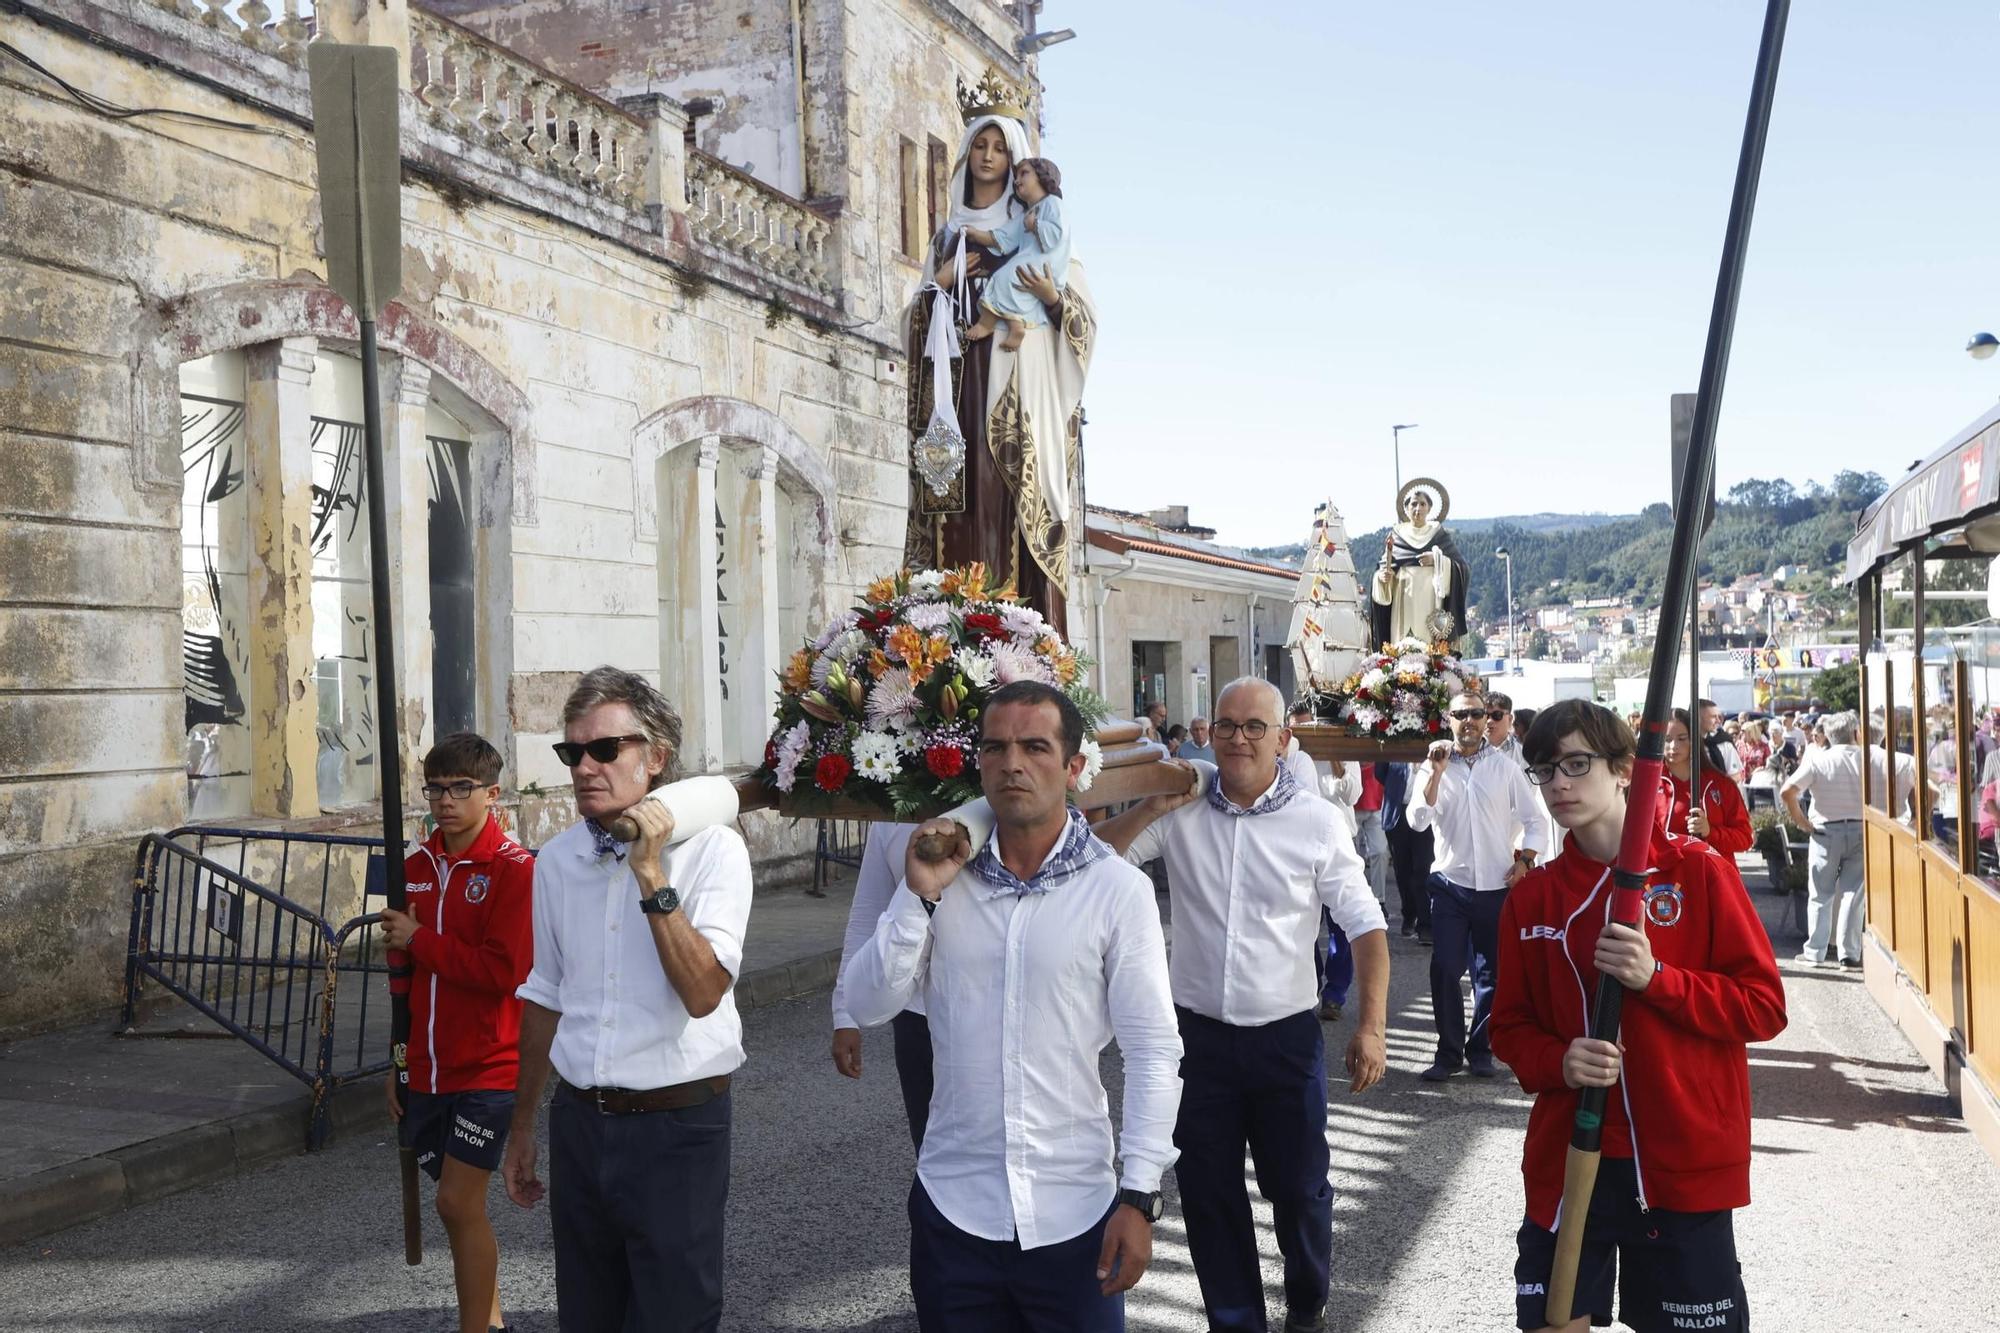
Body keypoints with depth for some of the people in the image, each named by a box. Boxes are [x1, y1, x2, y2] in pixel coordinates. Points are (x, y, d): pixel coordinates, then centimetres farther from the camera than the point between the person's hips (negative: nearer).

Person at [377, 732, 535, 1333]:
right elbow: (402, 974, 15)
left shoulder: (514, 868, -12)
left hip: (487, 1069, -6)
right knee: (461, 1203, 15)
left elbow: (504, 971, -21)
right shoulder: (417, 865, 7)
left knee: (458, 1203, -7)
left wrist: (419, 940, -14)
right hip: (426, 1071, 6)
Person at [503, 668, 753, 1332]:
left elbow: (702, 993, -21)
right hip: (580, 1120, 5)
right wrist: (522, 1128, 21)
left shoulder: (711, 848, -11)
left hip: (677, 1124, -5)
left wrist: (651, 873, -25)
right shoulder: (557, 859, 5)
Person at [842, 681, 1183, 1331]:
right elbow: (869, 1005, -2)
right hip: (953, 1204, 2)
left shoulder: (1118, 889, -8)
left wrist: (1139, 1196, -10)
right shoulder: (943, 874, 1)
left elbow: (1154, 1052, -6)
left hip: (1073, 1211, -2)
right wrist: (918, 895, -14)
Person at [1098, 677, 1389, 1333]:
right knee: (1208, 1192, 12)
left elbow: (1364, 924, -5)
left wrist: (1371, 1024, -14)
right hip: (1197, 1032, 2)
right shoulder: (1182, 807, -3)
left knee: (1299, 1187, 11)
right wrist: (1154, 807, -16)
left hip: (1286, 1035, -1)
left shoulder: (1318, 822, -7)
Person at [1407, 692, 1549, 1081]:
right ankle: (1448, 1052, 5)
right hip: (1450, 883, 0)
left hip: (1496, 885, 0)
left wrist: (1524, 860, -5)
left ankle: (1480, 1050, 20)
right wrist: (1436, 772, -15)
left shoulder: (1506, 768, 4)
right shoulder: (1433, 768, 4)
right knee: (1444, 970, -6)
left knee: (1490, 973, 7)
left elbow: (1535, 822, 8)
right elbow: (1417, 820, -9)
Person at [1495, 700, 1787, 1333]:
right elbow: (1510, 1025, 10)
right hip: (1567, 1163, 3)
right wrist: (1558, 1062, -11)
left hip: (1686, 1164, -3)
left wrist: (1656, 978, -19)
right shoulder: (1531, 897, 5)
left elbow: (1764, 1006, -5)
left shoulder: (1699, 871, -5)